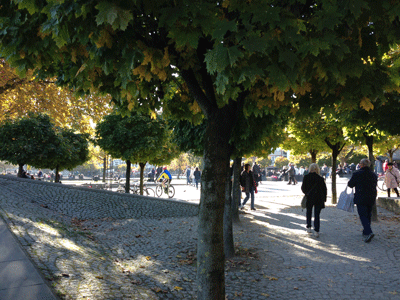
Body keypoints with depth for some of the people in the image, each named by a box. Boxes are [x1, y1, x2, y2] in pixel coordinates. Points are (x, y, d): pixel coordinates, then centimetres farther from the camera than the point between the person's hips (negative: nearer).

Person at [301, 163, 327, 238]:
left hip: (309, 198, 1)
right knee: (317, 215, 5)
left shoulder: (306, 177, -8)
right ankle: (316, 231, 2)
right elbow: (324, 189, -3)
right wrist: (324, 199, 9)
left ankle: (308, 227, 21)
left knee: (308, 212, 21)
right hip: (318, 198, -1)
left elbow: (303, 188, -1)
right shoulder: (320, 178, -10)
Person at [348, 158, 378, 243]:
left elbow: (350, 184, -3)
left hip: (361, 199, -6)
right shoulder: (374, 175, 6)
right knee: (368, 215, 17)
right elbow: (374, 185, 14)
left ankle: (369, 232, -21)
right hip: (371, 199, 6)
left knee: (363, 215, -5)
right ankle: (365, 232, 27)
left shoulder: (357, 174, -11)